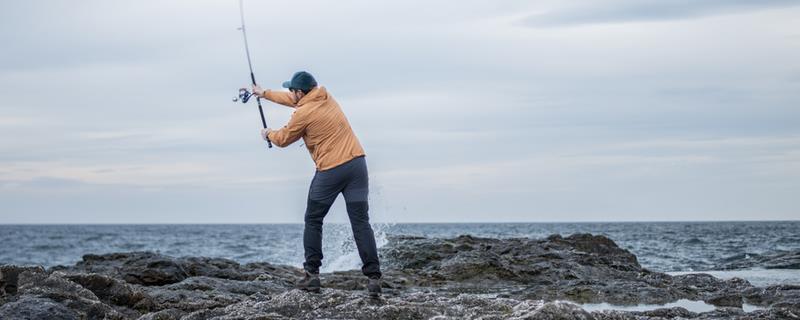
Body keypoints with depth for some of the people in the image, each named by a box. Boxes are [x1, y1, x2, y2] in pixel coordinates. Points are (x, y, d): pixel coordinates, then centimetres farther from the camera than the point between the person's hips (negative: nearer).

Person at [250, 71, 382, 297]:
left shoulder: (303, 114, -9)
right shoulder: (325, 96, 11)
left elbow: (283, 139, 9)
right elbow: (294, 100, 30)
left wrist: (268, 134, 32)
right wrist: (265, 94, 42)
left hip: (330, 171, -5)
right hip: (357, 163, 5)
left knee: (313, 221, 14)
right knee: (361, 222, 0)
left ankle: (312, 275, 13)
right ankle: (373, 277, -9)